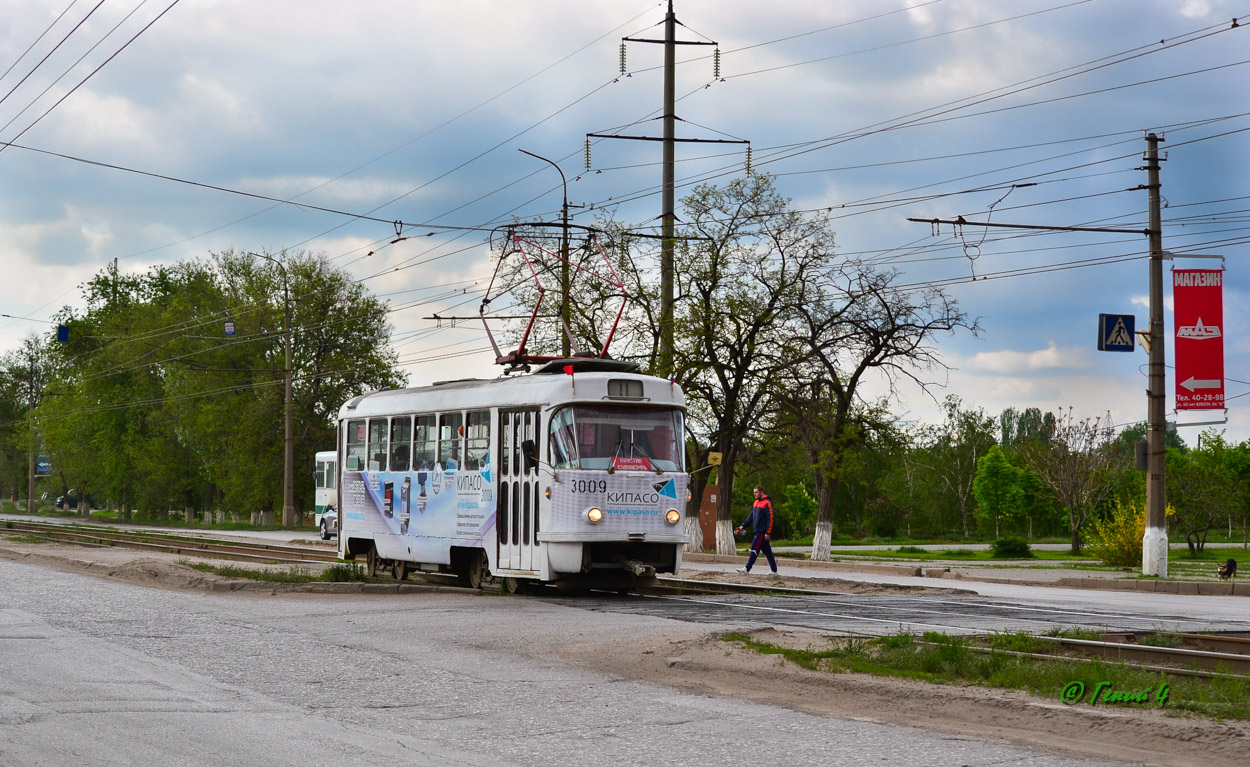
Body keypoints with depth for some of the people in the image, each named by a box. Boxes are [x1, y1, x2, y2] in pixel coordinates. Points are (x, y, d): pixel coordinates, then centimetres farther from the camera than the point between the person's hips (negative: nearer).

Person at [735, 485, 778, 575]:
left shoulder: (767, 503, -12)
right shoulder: (756, 503, 16)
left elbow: (770, 518, -16)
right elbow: (751, 516, 22)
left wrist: (768, 533, -19)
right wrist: (743, 526, 12)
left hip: (762, 533, -9)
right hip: (757, 531, 9)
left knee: (754, 549, -11)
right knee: (767, 552, 11)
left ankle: (747, 569, -12)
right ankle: (774, 571, 15)